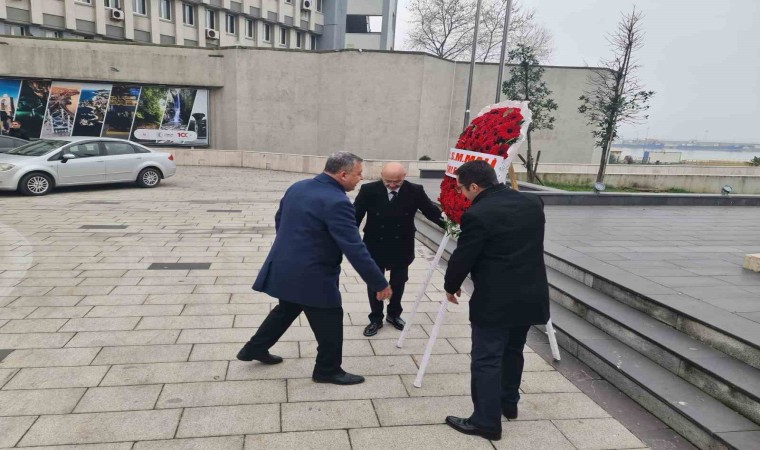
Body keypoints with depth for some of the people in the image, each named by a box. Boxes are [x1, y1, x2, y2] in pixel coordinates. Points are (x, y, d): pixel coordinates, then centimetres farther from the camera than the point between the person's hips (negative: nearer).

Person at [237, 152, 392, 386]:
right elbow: (354, 249, -24)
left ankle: (255, 348, 43)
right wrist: (379, 283, -17)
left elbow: (279, 220, 17)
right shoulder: (336, 202, -23)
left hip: (284, 266, 9)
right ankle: (328, 370, 25)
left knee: (286, 310, 29)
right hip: (311, 275, -9)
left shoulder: (297, 187, 4)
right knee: (330, 323, 10)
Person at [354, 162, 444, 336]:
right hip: (375, 246, -1)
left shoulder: (415, 191, -14)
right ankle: (376, 319, 30)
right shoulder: (369, 190, -16)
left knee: (398, 283, 18)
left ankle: (394, 314, 41)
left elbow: (431, 211, -8)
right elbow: (356, 215, -11)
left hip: (401, 247, 1)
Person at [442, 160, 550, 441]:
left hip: (495, 301, -8)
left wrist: (451, 286, 6)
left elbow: (462, 258, -11)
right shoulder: (533, 203, 4)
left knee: (486, 360, 4)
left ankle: (486, 422, 11)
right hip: (531, 296, 8)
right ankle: (509, 403, 38)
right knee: (513, 352, 23)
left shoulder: (477, 215, -18)